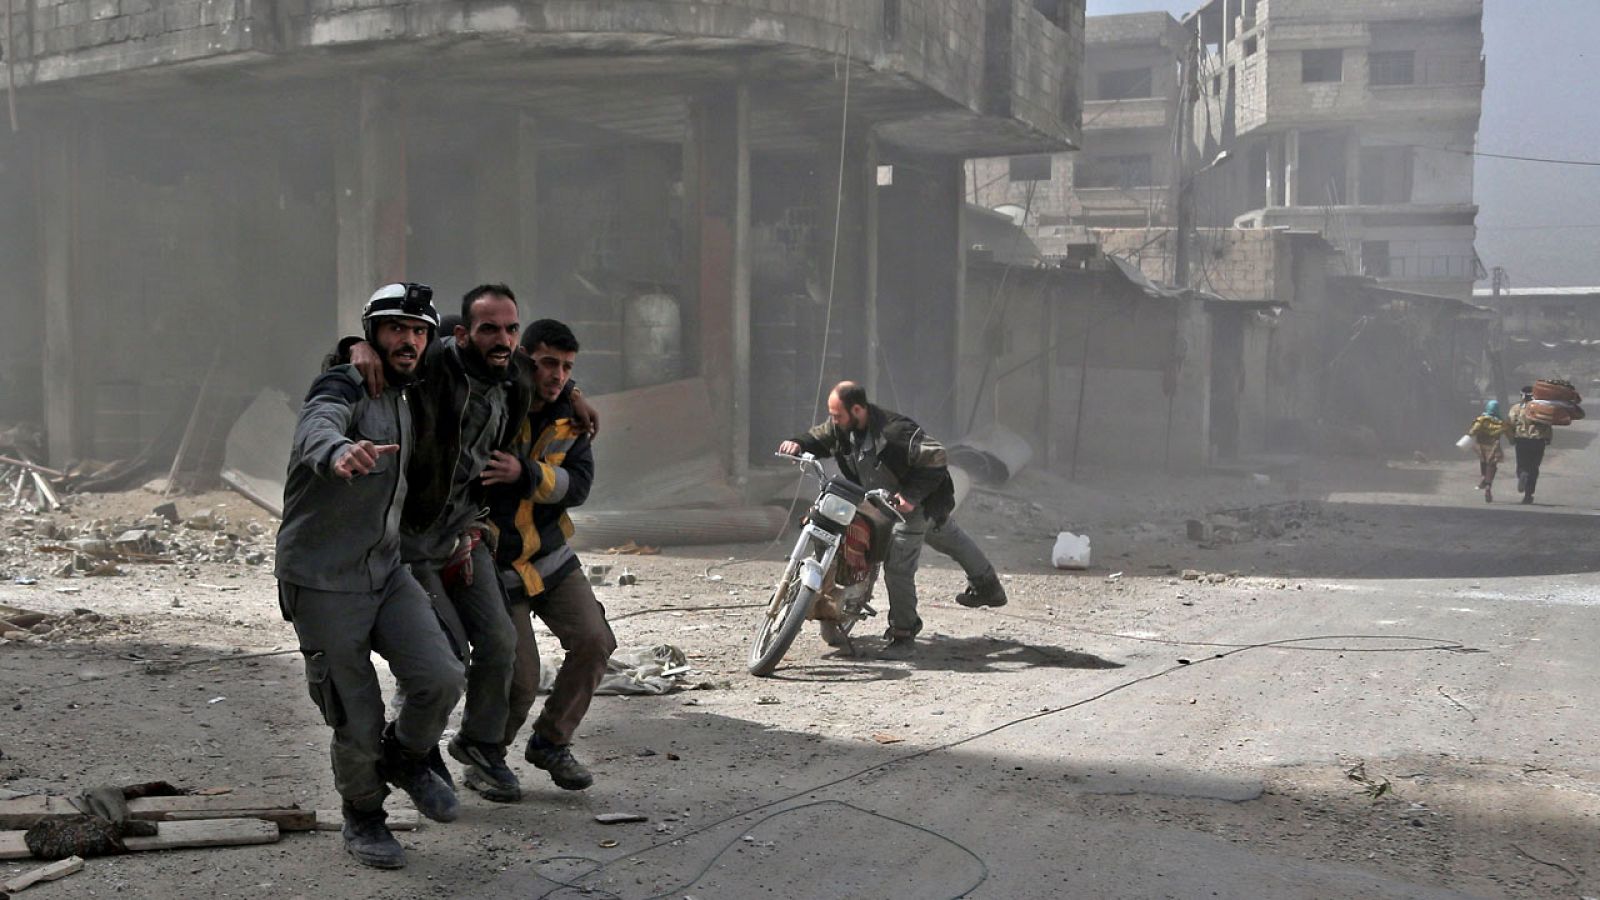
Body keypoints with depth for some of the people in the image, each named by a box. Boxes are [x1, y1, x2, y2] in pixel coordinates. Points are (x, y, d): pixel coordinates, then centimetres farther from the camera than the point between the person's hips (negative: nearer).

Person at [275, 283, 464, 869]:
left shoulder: (405, 402, 13)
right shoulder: (344, 387, -12)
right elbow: (316, 430, -37)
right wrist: (339, 452, -61)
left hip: (387, 573, 6)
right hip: (323, 584, -6)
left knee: (439, 678, -13)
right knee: (357, 723, -2)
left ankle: (406, 758, 16)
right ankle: (363, 818, 25)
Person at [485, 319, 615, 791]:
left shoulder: (570, 422, 1)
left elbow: (578, 486, -14)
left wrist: (526, 472, -30)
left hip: (551, 559, 5)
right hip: (495, 566, -5)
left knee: (594, 642, -6)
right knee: (520, 681, -9)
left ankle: (550, 742, 15)